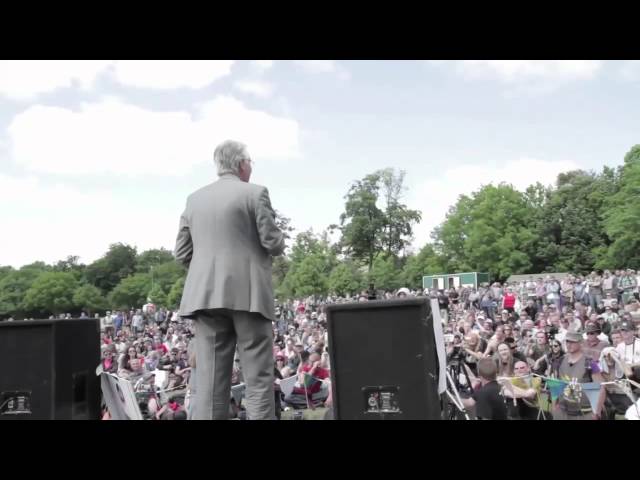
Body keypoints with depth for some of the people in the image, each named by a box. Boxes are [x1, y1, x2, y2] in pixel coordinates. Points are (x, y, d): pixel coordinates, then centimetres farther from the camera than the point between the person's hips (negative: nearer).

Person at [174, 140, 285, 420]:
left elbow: (182, 253, 11)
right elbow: (274, 244, -6)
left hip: (206, 295, 5)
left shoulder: (194, 199, 12)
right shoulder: (255, 193, -2)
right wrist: (279, 239, 16)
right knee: (258, 378, 1)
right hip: (248, 293, -4)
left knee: (210, 379, 6)